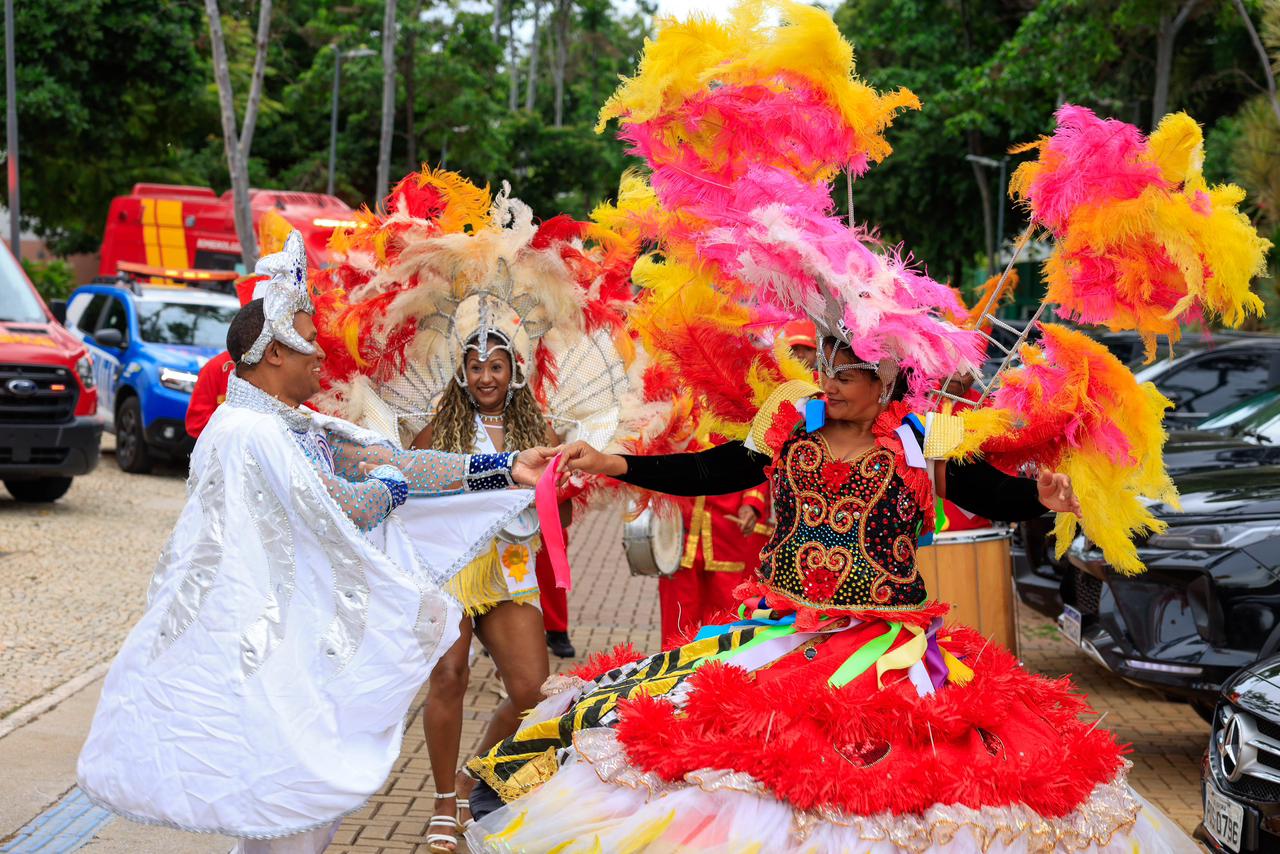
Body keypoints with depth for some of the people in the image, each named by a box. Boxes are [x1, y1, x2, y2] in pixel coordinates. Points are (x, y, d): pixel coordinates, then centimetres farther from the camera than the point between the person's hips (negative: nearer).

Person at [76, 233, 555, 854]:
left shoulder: (298, 426, 11)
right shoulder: (248, 432, -19)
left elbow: (392, 459, 8)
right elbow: (339, 508, -20)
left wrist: (506, 469, 5)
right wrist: (392, 483, 2)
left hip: (300, 630, 9)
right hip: (262, 634, -9)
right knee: (292, 804, -4)